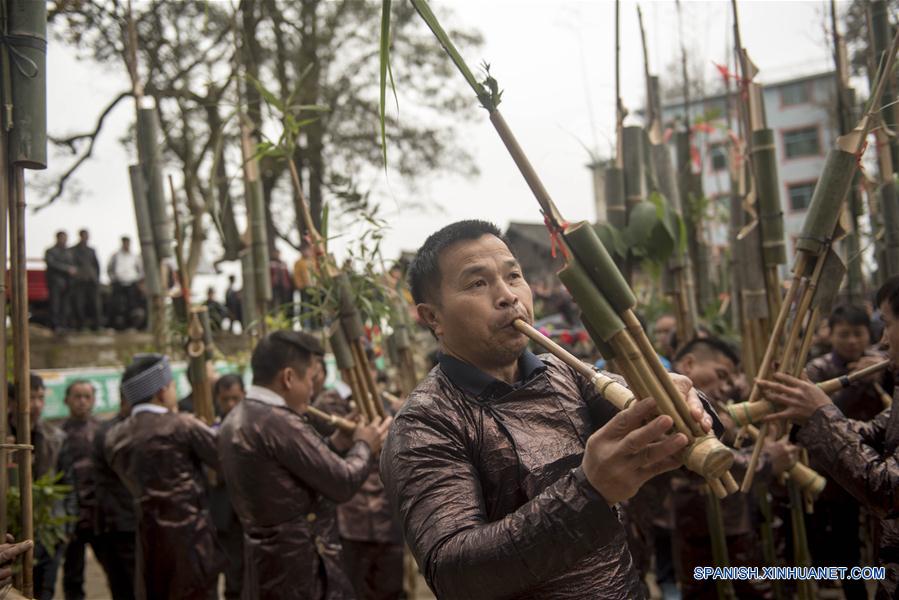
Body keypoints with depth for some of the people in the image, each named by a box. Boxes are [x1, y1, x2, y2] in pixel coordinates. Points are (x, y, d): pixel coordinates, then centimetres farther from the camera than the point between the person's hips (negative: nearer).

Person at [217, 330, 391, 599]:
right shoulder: (279, 422, -22)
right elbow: (343, 483, -18)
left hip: (264, 558, 10)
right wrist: (364, 445, -1)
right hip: (300, 564, -9)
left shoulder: (236, 418, 8)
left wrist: (336, 444, 9)